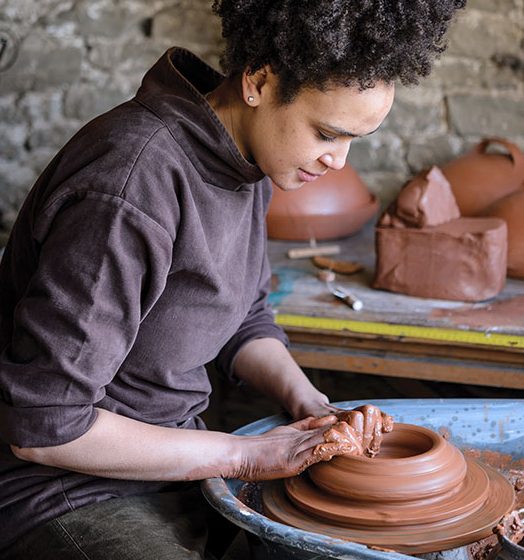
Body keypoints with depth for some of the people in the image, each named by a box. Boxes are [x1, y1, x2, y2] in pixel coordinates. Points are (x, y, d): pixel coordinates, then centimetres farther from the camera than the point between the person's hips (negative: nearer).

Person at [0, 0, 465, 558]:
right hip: (63, 493, -8)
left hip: (174, 461, 8)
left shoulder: (244, 156, 0)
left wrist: (311, 406, -4)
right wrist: (246, 455, -19)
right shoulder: (133, 188, -29)